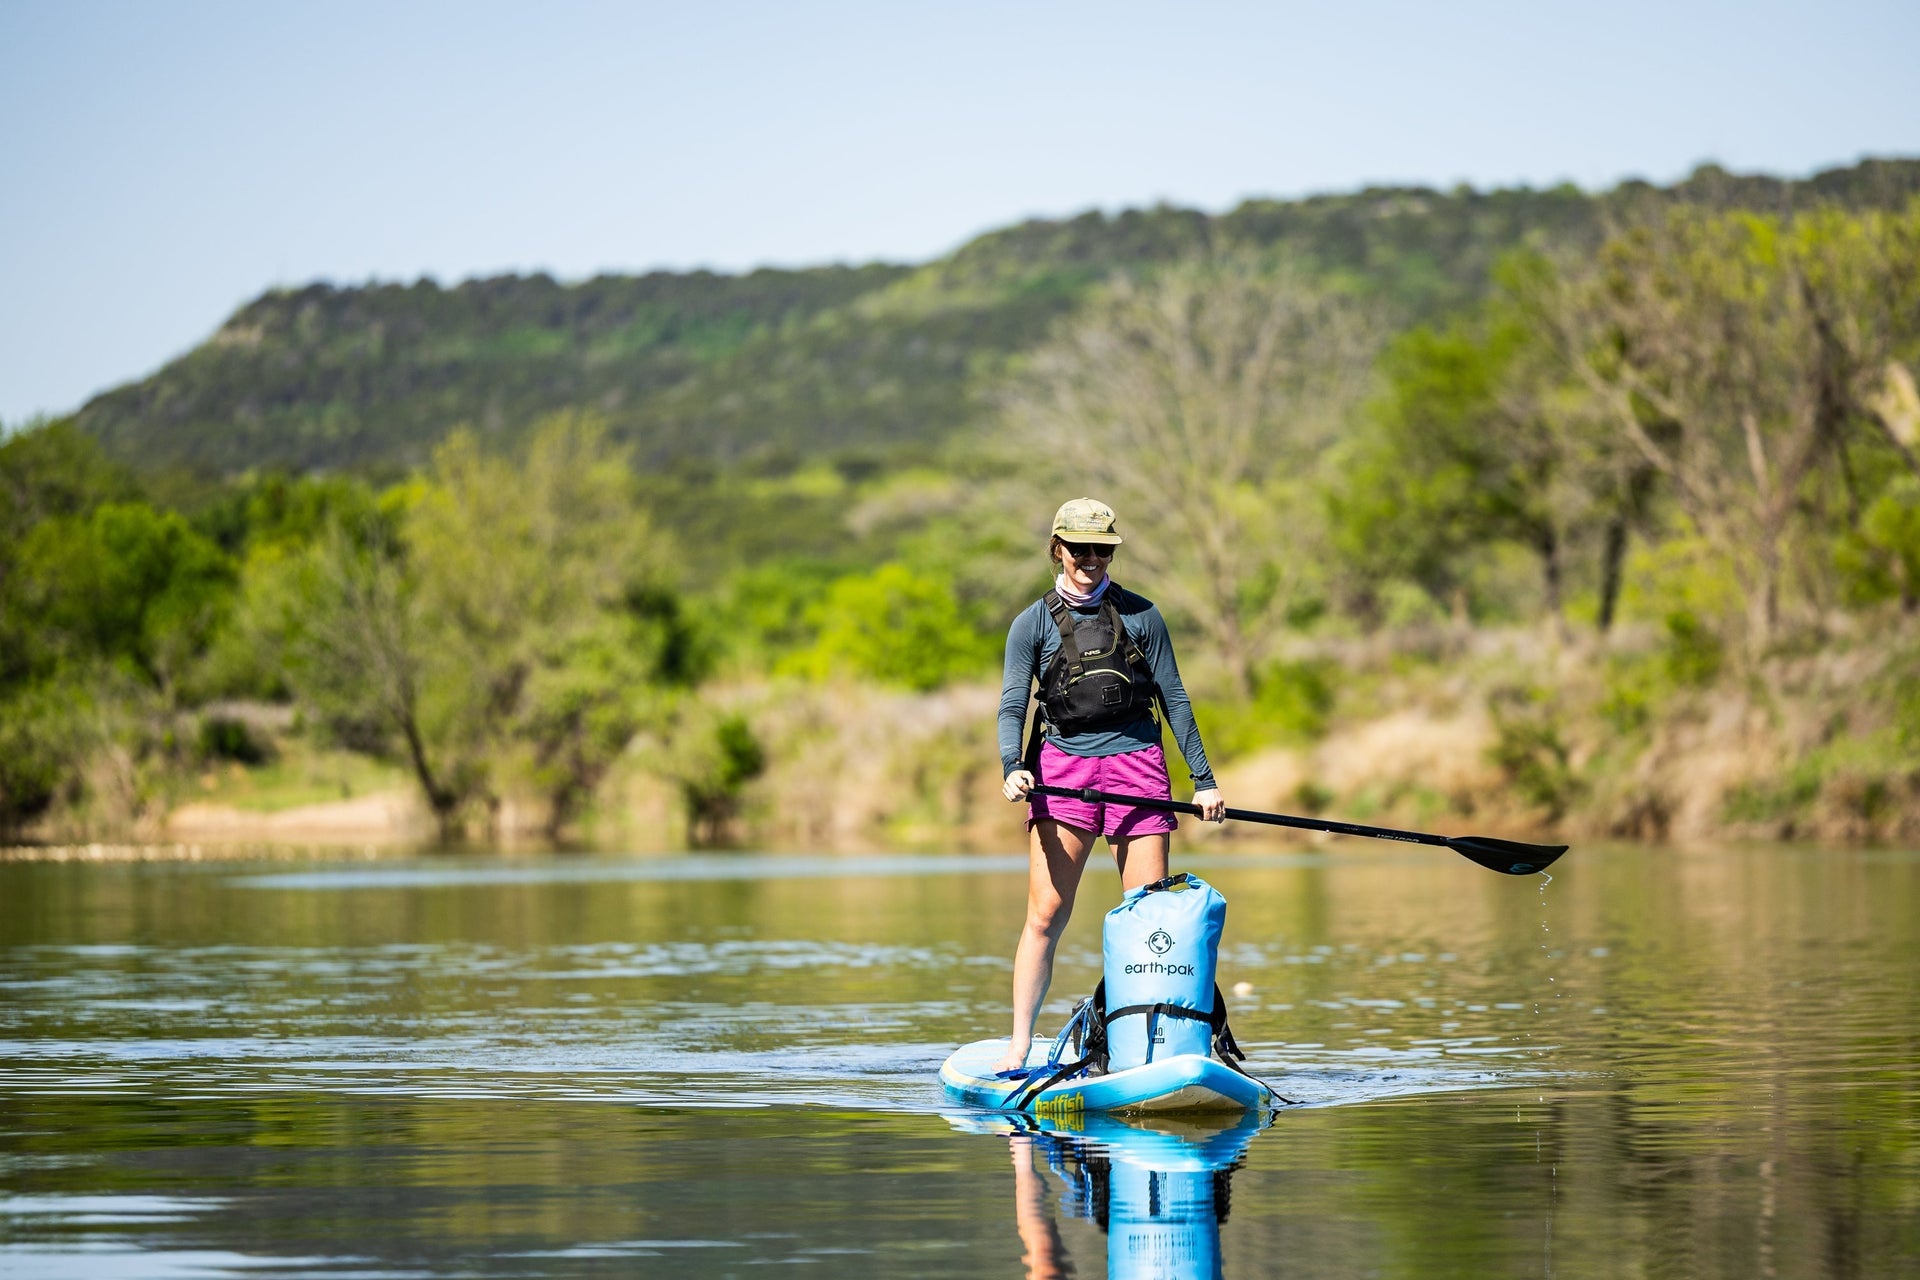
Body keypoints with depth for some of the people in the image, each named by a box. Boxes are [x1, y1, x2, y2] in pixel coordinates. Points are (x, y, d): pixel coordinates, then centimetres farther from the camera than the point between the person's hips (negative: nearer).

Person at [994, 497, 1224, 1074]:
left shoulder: (1140, 615, 7)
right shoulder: (1034, 623, 6)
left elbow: (1173, 698, 10)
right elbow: (1013, 706, 0)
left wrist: (1203, 779, 8)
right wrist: (1013, 767, -19)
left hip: (1137, 766, 1)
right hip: (1064, 765, -1)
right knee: (1045, 914, -9)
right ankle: (1019, 1046, -6)